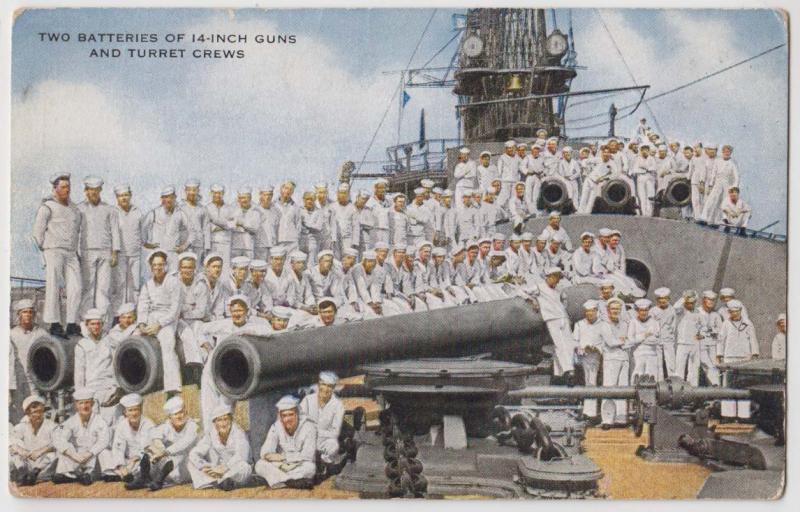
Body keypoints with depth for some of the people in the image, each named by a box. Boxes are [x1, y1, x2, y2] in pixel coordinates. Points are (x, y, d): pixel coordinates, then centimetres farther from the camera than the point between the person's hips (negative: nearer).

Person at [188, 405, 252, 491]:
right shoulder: (210, 434, -5)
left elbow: (241, 455, -31)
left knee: (244, 467, -38)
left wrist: (223, 468, -40)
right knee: (191, 463, -11)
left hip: (236, 474, -4)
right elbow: (194, 453, -12)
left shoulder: (238, 433, -16)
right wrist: (204, 467, -30)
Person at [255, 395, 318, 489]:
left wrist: (282, 457, -19)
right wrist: (281, 464, -30)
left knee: (310, 467, -35)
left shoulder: (308, 427, -12)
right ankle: (292, 481, -33)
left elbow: (308, 455, -19)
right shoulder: (276, 427, -3)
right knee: (260, 465, -22)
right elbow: (265, 452, -12)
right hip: (281, 467, 3)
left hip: (300, 469, -3)